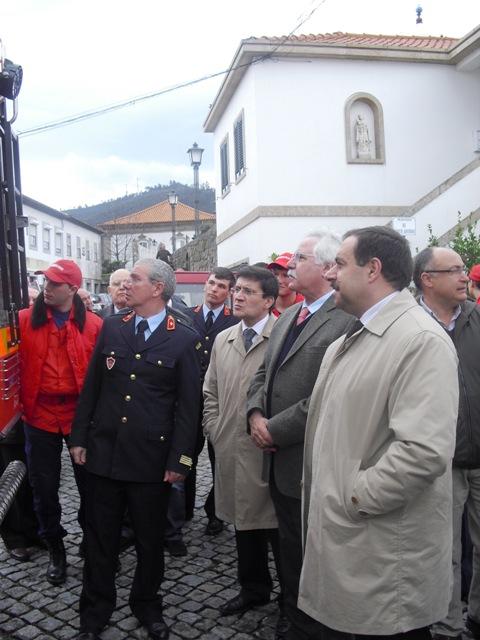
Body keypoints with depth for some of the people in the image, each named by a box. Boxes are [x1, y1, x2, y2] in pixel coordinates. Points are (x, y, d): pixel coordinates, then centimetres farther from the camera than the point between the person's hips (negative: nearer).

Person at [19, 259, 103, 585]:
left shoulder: (93, 324, -5)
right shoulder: (25, 320, -2)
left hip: (81, 414, -1)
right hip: (40, 415, 1)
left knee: (90, 482, 11)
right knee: (45, 487, 12)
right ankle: (55, 548, 33)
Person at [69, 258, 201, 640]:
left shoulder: (184, 339, -6)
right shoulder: (111, 327, 4)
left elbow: (188, 405, -6)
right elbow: (91, 387, 7)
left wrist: (179, 460, -7)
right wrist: (79, 437, 5)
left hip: (152, 457, -2)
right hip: (104, 451, 3)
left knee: (151, 540, 14)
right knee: (100, 538, 14)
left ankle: (147, 604, 37)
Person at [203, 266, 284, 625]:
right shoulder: (223, 340, 9)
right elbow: (210, 393, 16)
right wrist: (214, 432, 9)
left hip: (269, 453, -6)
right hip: (230, 451, 6)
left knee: (276, 527, 7)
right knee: (243, 523, 19)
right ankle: (254, 589, 37)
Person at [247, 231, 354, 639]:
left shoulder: (345, 320, -18)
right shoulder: (287, 317, 11)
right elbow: (264, 373, 14)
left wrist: (276, 429, -17)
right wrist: (256, 414, -4)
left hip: (309, 462, -8)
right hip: (279, 460, 8)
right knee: (290, 547, 22)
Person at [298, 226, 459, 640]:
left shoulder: (422, 339, -19)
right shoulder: (346, 343, 11)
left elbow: (426, 451, -29)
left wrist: (353, 500, -19)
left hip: (385, 562, -8)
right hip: (338, 540, 8)